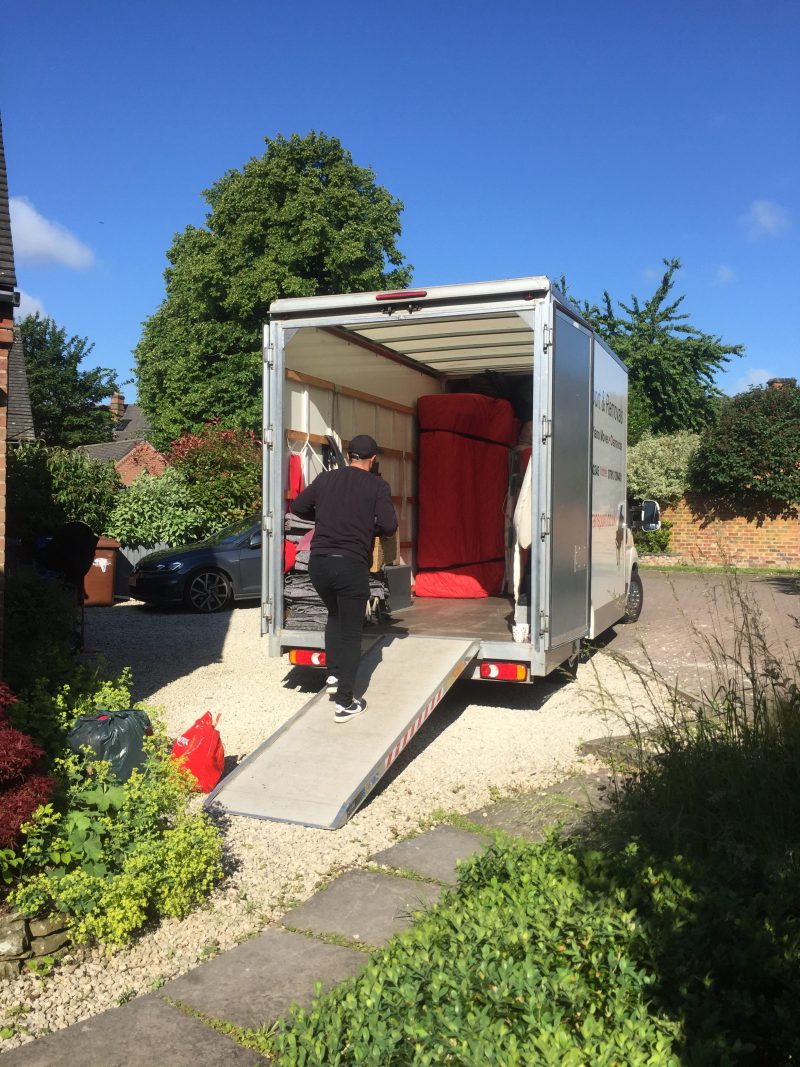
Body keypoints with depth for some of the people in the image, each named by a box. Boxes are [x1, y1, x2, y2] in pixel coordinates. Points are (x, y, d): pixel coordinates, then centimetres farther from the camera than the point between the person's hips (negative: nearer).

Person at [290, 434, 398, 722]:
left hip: (318, 562, 4)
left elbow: (297, 506, 15)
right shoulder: (377, 486, -1)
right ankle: (345, 703, 7)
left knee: (335, 615, 30)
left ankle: (334, 675, 25)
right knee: (351, 633, 6)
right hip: (351, 565, -4)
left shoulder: (325, 478, 9)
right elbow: (389, 526, -7)